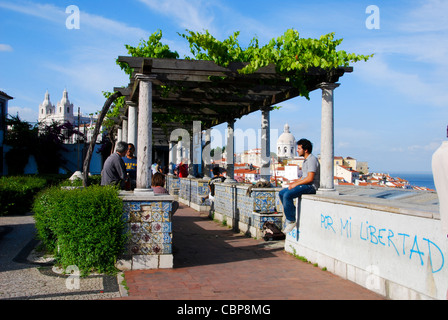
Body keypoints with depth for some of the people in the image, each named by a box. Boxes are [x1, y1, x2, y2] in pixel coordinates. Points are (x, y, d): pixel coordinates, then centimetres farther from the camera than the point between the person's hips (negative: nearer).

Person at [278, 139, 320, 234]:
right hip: (304, 185, 11)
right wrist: (295, 182, 7)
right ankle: (292, 216, 4)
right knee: (281, 193, 4)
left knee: (287, 195, -26)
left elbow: (310, 178, -22)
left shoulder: (312, 159, -14)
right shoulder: (306, 160, 18)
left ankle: (291, 221, -16)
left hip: (311, 186, -11)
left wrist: (296, 184, -16)